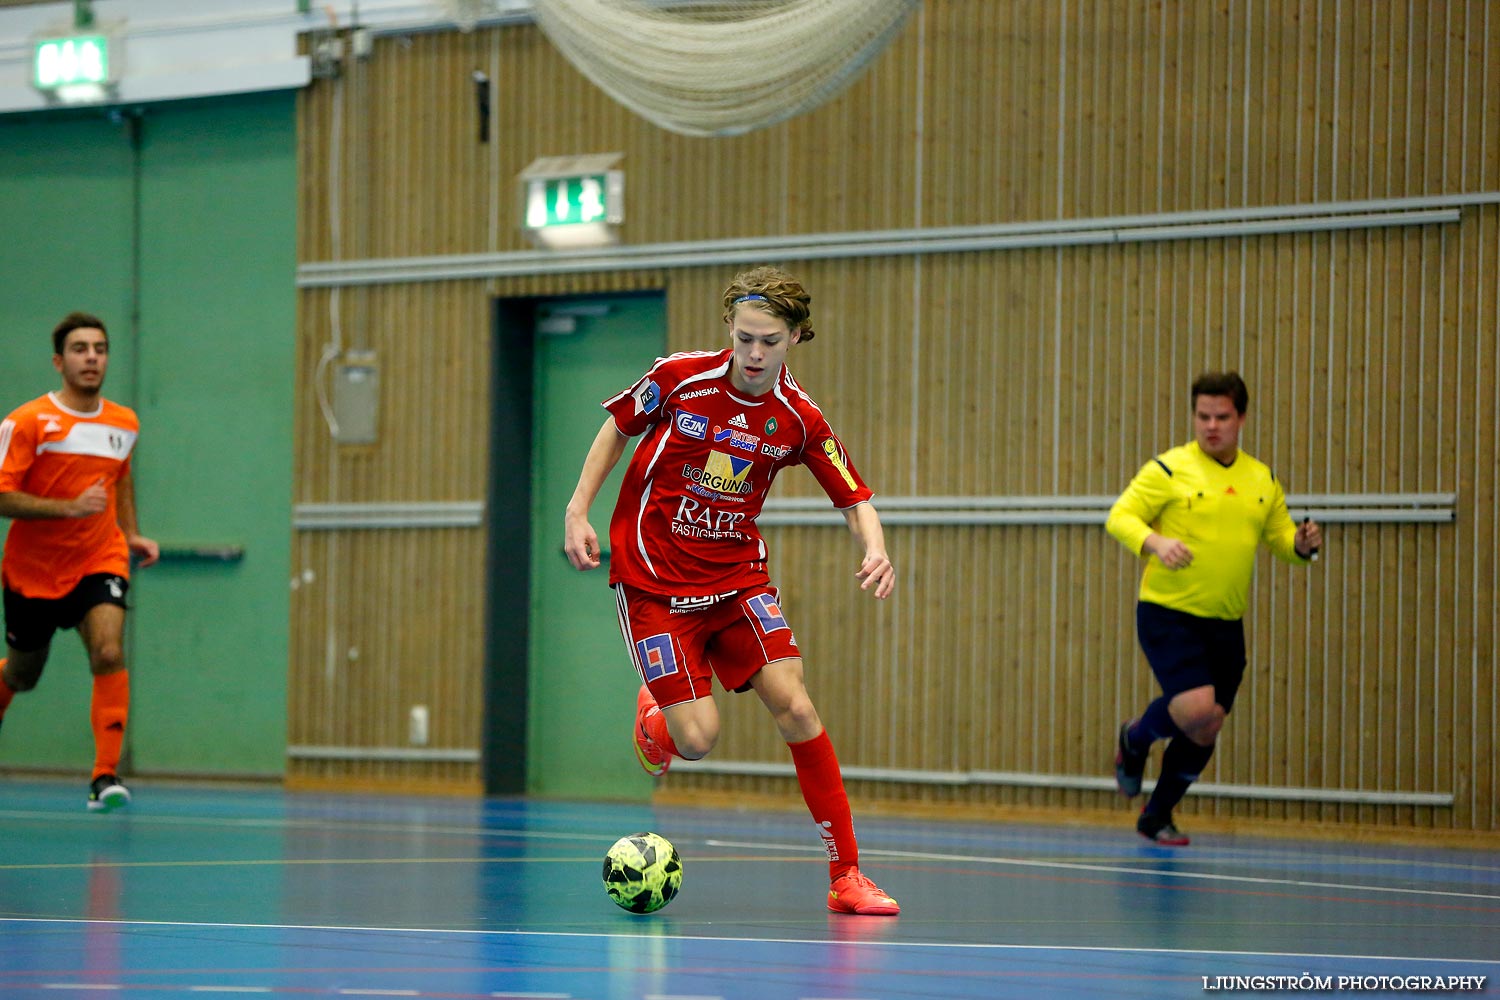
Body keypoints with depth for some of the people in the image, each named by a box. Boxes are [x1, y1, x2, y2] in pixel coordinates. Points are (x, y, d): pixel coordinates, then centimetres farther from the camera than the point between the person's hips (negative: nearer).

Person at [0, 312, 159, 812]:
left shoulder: (124, 424, 3)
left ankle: (106, 775, -25)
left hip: (99, 562, 2)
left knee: (109, 654, -23)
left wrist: (131, 534, 14)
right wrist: (71, 507, -29)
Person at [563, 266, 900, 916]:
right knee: (697, 739, -12)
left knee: (793, 704, -16)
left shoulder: (799, 419, -7)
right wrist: (577, 509, 0)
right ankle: (654, 718, 29)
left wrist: (875, 549, -20)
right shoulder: (679, 377, -11)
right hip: (654, 581, -2)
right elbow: (618, 429, 6)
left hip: (738, 577, 2)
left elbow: (854, 498, 1)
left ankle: (846, 875, -8)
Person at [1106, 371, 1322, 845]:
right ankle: (1135, 739, 10)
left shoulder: (1263, 480, 10)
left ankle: (1157, 816, 31)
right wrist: (1154, 543, -28)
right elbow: (1119, 517, -9)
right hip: (1168, 613, -5)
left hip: (1226, 624, 5)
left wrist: (1302, 544, -6)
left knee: (1204, 732, 9)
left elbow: (1280, 537, 18)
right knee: (1196, 709, -23)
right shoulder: (1169, 469, -6)